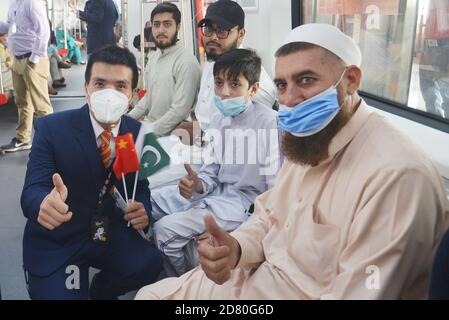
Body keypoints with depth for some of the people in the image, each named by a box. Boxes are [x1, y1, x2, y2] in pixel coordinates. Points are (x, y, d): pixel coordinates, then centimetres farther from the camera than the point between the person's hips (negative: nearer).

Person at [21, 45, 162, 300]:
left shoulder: (138, 132, -3)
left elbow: (141, 185, 5)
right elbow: (31, 191, -20)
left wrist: (143, 209, -20)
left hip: (110, 232, 3)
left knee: (149, 264, -22)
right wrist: (45, 203, -46)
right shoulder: (51, 128, -13)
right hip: (55, 241, -2)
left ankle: (101, 290, 11)